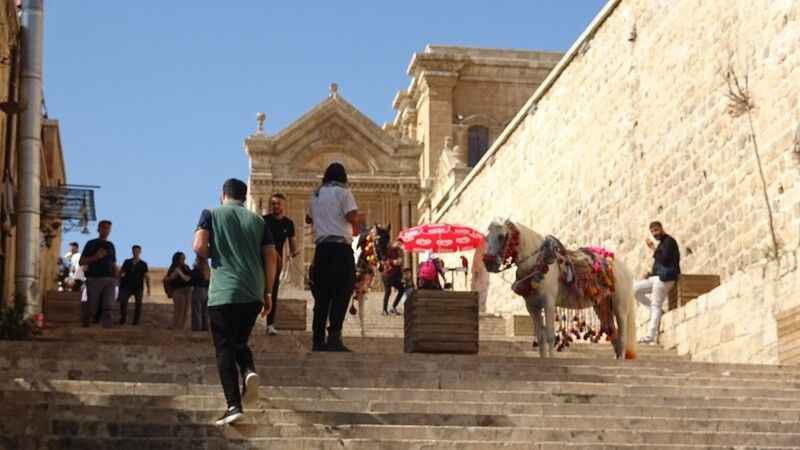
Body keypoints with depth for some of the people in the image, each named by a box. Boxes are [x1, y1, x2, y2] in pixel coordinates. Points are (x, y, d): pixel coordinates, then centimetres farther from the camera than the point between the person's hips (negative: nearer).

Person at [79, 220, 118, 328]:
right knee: (92, 308, -2)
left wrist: (116, 277, 6)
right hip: (94, 279, -3)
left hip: (109, 280, 3)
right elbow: (81, 262, 2)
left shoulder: (110, 245, 17)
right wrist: (96, 257, -13)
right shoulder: (91, 244, 6)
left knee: (108, 307, -12)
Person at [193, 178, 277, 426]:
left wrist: (212, 254, 13)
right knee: (240, 342, 21)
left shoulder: (211, 214, 5)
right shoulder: (257, 220, 13)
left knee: (225, 349, 2)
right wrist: (268, 293, 13)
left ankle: (234, 406, -7)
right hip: (253, 294, 3)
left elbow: (199, 247, -9)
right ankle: (249, 371, -9)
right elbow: (271, 257, 7)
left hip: (223, 293, -3)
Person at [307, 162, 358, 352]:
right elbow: (353, 216, -13)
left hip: (321, 247, 6)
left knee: (322, 296, 8)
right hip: (340, 246, -6)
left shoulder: (316, 194, 17)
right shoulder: (342, 192, -1)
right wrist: (355, 227, 8)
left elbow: (310, 218, 30)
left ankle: (318, 340, 8)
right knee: (342, 293, -8)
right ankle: (334, 337, -21)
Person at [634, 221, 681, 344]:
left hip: (665, 278, -10)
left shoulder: (669, 241, -6)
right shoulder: (662, 243, 22)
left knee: (655, 306, -14)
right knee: (635, 288, 5)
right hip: (658, 277, 10)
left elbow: (664, 260, -18)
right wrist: (650, 273, 11)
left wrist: (653, 249, -13)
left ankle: (651, 336, -18)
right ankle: (657, 312, 3)